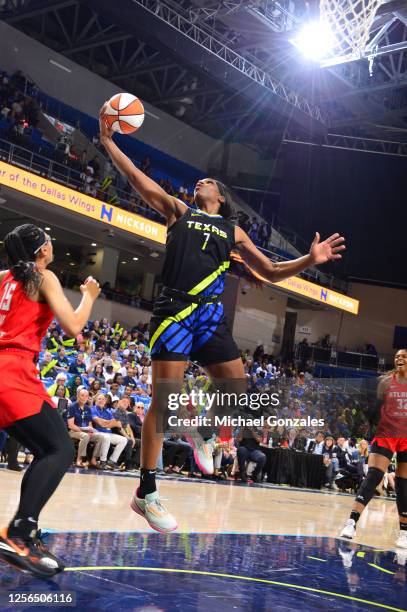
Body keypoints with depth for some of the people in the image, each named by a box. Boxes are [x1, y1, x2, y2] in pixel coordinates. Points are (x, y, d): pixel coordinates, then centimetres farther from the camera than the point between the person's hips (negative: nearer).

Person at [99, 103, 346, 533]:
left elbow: (271, 272, 18)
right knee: (164, 401, -8)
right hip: (173, 312, -3)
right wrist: (107, 141, 5)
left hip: (211, 317, 3)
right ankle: (146, 494, 0)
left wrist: (310, 261, 4)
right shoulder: (178, 211, 16)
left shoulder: (232, 231, 20)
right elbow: (137, 179, 10)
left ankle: (199, 432, 31)